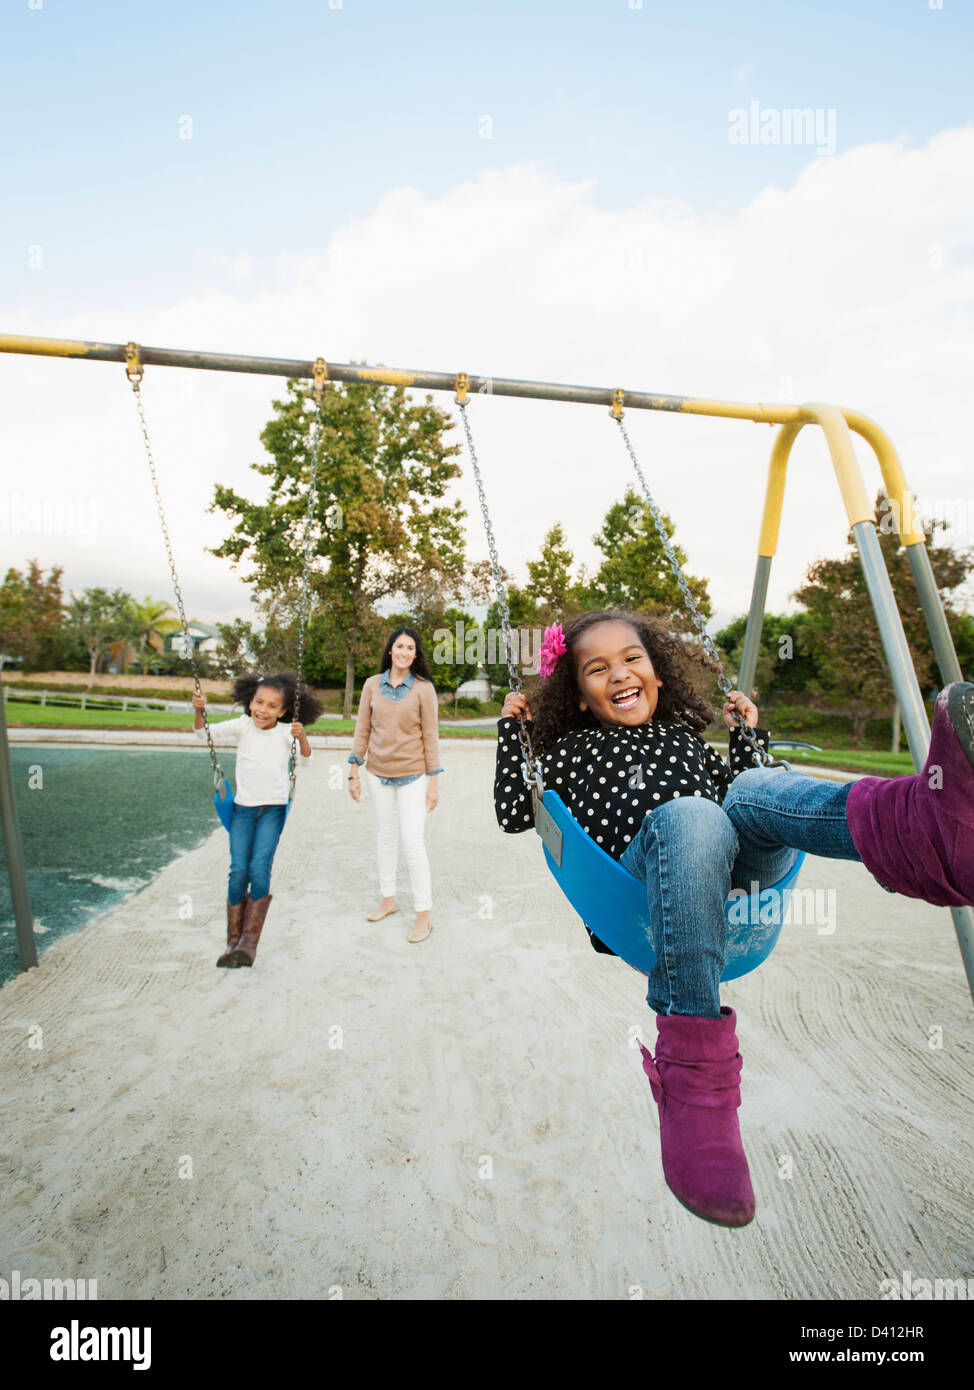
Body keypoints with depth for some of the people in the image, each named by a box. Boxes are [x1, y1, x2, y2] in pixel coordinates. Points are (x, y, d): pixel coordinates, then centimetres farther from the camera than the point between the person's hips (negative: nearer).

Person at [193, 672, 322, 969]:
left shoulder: (286, 731, -4)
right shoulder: (242, 726, -1)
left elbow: (305, 762, -5)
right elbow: (205, 733, -1)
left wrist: (302, 737, -22)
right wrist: (199, 710, -18)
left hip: (273, 808, -1)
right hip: (243, 807, 1)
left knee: (259, 869, -15)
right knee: (238, 871, -6)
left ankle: (249, 941, -5)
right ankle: (233, 941, 8)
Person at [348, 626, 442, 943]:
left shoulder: (423, 689, -7)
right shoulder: (372, 685, 2)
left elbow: (430, 736, -6)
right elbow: (362, 731, 6)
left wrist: (433, 783, -7)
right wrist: (354, 773, 4)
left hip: (412, 775, -4)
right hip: (379, 773, 4)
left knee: (412, 840, -7)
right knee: (385, 837, 15)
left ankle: (423, 915, 5)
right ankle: (388, 900, 32)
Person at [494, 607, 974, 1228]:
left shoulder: (685, 735, 34)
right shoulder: (573, 749, 24)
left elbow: (738, 791, 38)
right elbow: (514, 813, 17)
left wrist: (748, 732, 33)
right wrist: (511, 729, 18)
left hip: (740, 866, 3)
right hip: (644, 870, -3)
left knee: (756, 788, -27)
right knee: (690, 815, -36)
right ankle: (693, 1068, -44)